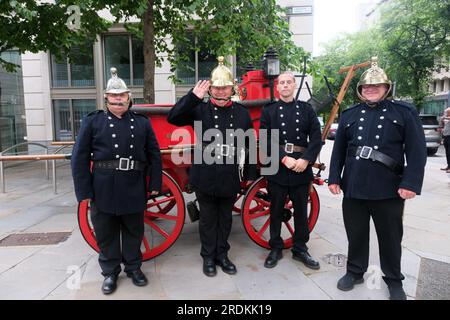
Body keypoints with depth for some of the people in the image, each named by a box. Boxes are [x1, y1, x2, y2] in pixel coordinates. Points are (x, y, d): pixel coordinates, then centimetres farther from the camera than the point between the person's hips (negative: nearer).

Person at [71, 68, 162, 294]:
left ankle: (134, 267, 34)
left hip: (134, 188, 1)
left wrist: (155, 184, 2)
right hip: (103, 189, -1)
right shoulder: (92, 121, 2)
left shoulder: (142, 122, 6)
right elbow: (80, 157, -2)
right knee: (106, 233, 11)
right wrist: (84, 191, -7)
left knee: (133, 231, 14)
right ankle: (110, 272, 31)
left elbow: (154, 155, 7)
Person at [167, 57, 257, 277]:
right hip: (205, 177, -2)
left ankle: (222, 255, 34)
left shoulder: (242, 113, 3)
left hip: (230, 178, 2)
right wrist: (193, 96, -22)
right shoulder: (200, 109, -2)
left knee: (225, 218, 16)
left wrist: (250, 174, 8)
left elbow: (250, 146, 7)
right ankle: (208, 257, 30)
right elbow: (173, 118, -15)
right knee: (208, 219, 12)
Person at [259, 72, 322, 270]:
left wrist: (305, 160, -13)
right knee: (276, 211, 8)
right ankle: (275, 249, 25)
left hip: (302, 169, 2)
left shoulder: (306, 109, 8)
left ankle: (300, 249, 27)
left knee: (301, 211, 11)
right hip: (277, 169, -1)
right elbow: (266, 140, -5)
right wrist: (284, 159, -16)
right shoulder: (268, 110, 4)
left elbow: (316, 138, 1)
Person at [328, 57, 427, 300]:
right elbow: (338, 149, 10)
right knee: (355, 233, 13)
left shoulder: (405, 112, 2)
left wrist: (411, 183, -13)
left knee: (390, 236, 12)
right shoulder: (349, 115, 10)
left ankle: (394, 279, 32)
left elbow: (417, 150, -4)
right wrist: (334, 178, 4)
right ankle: (355, 272, 33)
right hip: (353, 187, 2)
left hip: (389, 189, -2)